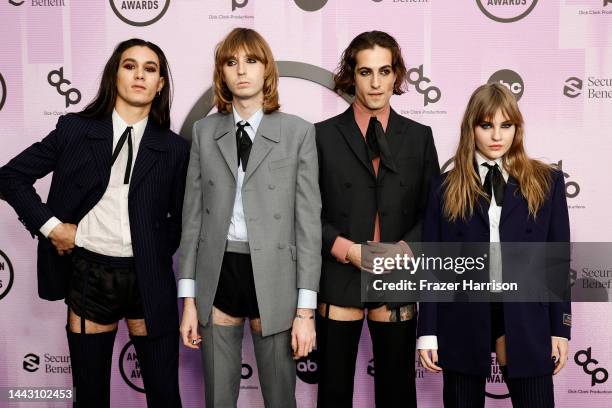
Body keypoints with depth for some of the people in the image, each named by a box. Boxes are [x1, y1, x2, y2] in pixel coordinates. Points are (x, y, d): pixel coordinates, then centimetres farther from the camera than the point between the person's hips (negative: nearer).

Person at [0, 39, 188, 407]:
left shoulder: (173, 148, 2)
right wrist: (49, 225, -4)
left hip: (149, 279, 0)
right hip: (89, 275, 0)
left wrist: (160, 251, -1)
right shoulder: (76, 129, 0)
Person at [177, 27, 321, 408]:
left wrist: (306, 309, -8)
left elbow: (309, 220, -4)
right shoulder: (204, 131, 6)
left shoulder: (298, 132, -2)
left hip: (272, 278, -2)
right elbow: (193, 214, 7)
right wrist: (188, 297, 3)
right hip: (217, 276, 2)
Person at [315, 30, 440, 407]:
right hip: (338, 281, -1)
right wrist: (348, 249, -13)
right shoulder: (324, 135, 2)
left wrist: (403, 249, -11)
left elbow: (433, 210, 7)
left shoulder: (419, 136, 8)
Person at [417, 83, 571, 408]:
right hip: (462, 320, 0)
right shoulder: (446, 188, 3)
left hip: (525, 320, 0)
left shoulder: (546, 182, 4)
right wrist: (428, 332, -1)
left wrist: (560, 328, 3)